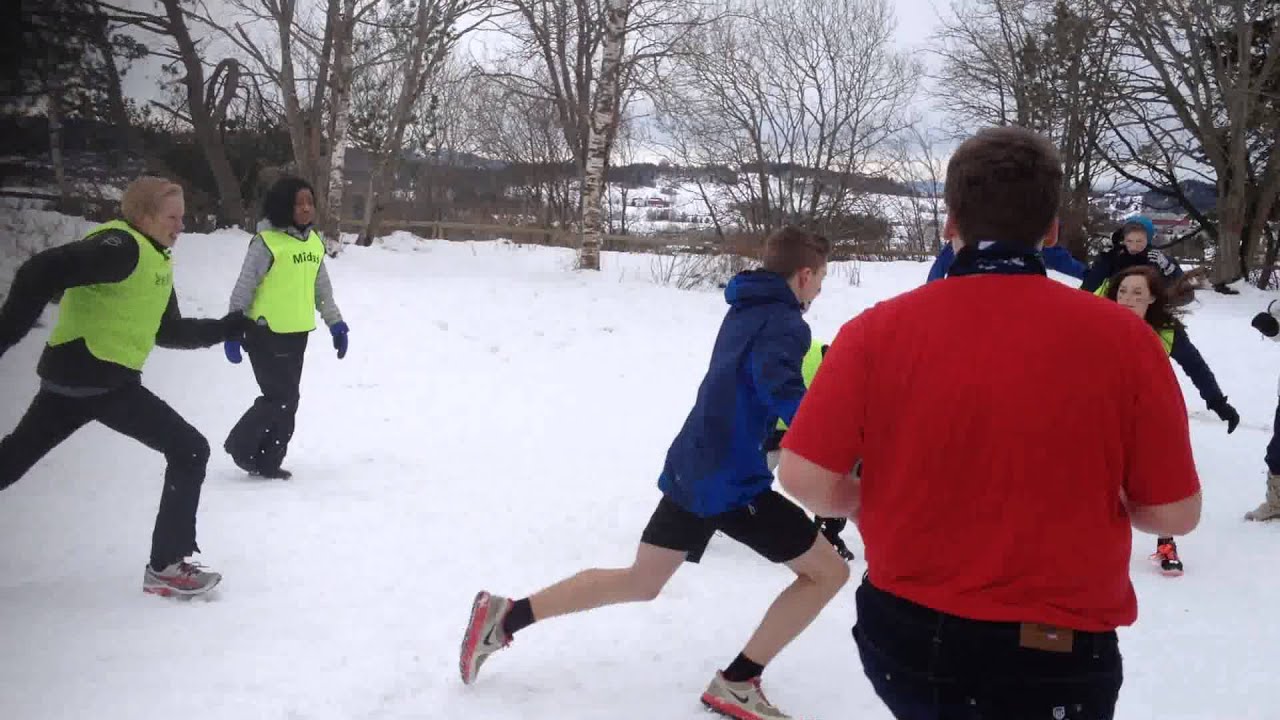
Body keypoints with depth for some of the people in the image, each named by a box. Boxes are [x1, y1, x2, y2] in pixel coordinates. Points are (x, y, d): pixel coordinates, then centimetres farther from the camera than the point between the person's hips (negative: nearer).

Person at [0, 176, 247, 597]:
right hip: (93, 376, -10)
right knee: (189, 450, -6)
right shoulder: (120, 246, -15)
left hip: (75, 375, 10)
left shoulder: (155, 261, 15)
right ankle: (166, 567, -2)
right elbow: (43, 272, -26)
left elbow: (168, 331, 22)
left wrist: (223, 330, 16)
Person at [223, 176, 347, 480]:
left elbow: (321, 287, 17)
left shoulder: (314, 241, 8)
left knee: (287, 402, 10)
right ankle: (241, 446, 14)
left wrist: (335, 323, 15)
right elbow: (243, 289, -12)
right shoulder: (266, 242, -14)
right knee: (282, 398, -7)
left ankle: (267, 462, 22)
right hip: (267, 333, -7)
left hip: (297, 334, 7)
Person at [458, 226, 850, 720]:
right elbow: (782, 391, -30)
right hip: (732, 481, -9)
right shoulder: (784, 322, -11)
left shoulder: (746, 310, 16)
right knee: (828, 571, 4)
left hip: (692, 467, 9)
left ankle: (503, 616, 14)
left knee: (639, 582, 20)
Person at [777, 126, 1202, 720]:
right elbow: (1175, 514, -8)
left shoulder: (878, 330, -13)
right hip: (1055, 659, -2)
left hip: (903, 640, 2)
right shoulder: (1121, 337, -13)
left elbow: (806, 479, -11)